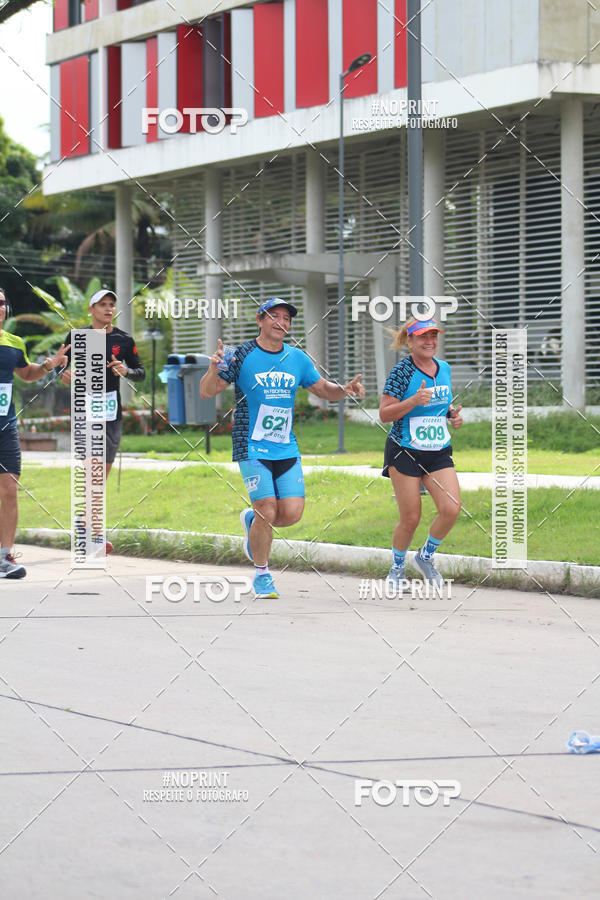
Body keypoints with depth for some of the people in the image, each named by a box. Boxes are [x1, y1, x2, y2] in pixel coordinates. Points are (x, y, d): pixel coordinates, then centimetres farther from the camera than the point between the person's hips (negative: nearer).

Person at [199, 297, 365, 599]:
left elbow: (323, 389, 19)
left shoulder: (297, 359, 7)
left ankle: (252, 520, 28)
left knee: (292, 513, -5)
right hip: (252, 448, -4)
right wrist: (214, 370, -27)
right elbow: (207, 392, -6)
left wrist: (344, 390, -3)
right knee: (268, 512, -12)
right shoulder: (242, 355, -6)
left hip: (286, 449, 4)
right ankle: (261, 574, 10)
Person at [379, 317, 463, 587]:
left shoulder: (444, 369, 8)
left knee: (451, 509, -12)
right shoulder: (402, 371, -11)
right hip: (405, 453, -5)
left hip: (439, 453, 5)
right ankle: (397, 567, 24)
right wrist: (414, 400, -26)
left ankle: (425, 556, 14)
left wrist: (453, 415, 3)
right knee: (410, 519, -2)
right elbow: (384, 414, -13)